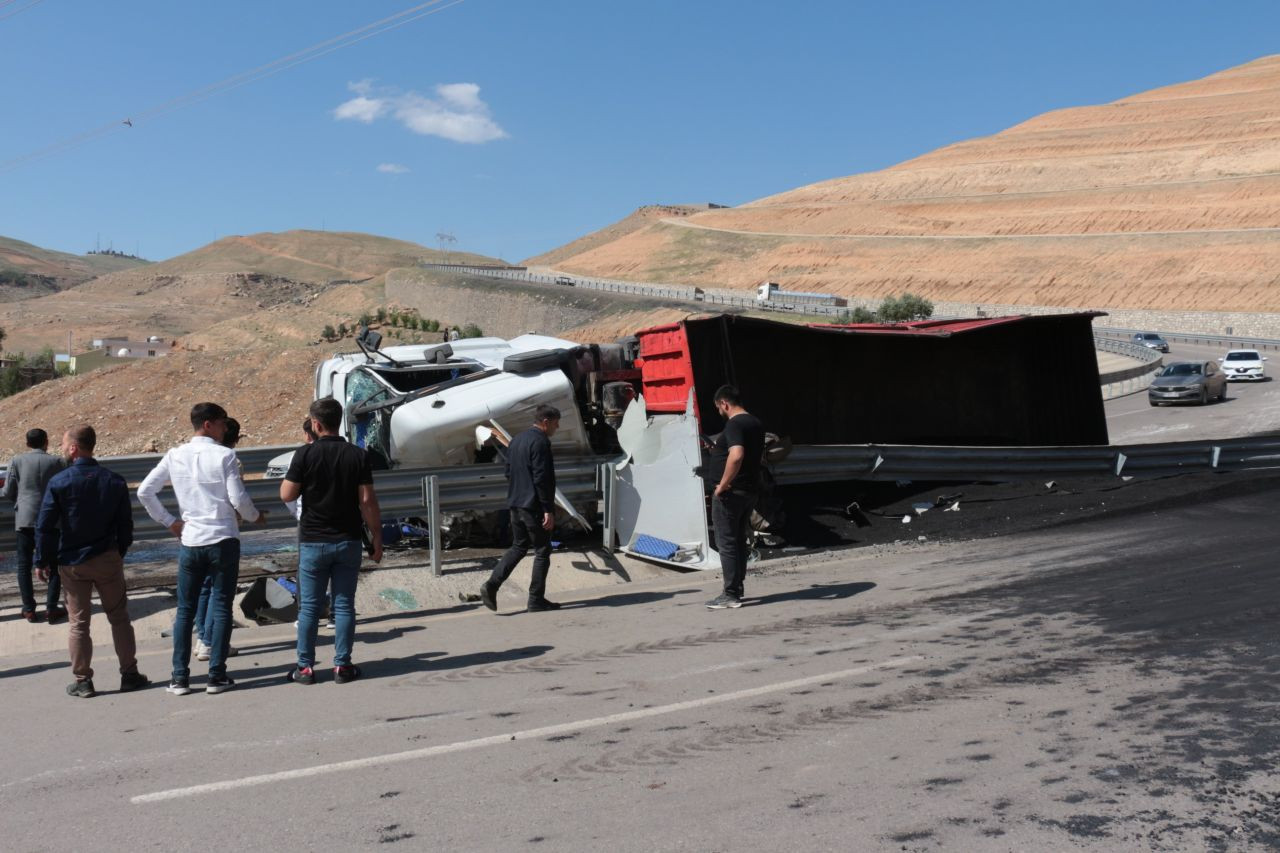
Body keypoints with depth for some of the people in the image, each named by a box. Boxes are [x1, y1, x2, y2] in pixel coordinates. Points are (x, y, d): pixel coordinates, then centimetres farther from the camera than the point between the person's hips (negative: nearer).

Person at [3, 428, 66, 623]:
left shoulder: (17, 461, -2)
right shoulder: (57, 461, -3)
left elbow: (8, 493, 0)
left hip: (25, 519, 1)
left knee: (24, 565, 11)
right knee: (55, 565, 10)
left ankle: (29, 609, 12)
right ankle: (51, 608, 6)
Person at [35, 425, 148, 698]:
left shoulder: (59, 482, -11)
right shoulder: (114, 481, -1)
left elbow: (45, 526, -9)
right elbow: (125, 523, 3)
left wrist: (42, 560, 1)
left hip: (73, 563, -2)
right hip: (108, 560, 2)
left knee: (79, 623, 7)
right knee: (119, 617, 10)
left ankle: (82, 681, 11)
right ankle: (129, 675, 12)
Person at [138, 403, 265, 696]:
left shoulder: (175, 456, 4)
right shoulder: (224, 455, -8)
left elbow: (144, 491, 4)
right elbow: (238, 498, -12)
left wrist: (169, 522, 12)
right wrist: (255, 516, 7)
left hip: (190, 541, 3)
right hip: (223, 540, -3)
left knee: (185, 610, 10)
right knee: (221, 608, 4)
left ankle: (180, 677, 11)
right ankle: (217, 676, 5)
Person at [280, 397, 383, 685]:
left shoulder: (305, 454, -8)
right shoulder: (358, 455, -3)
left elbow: (286, 495, -4)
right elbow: (367, 502, -5)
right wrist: (376, 539, 1)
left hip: (313, 541, -1)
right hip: (348, 541, 1)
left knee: (309, 606, 7)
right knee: (344, 605, 7)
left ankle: (305, 667, 11)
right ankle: (342, 665, 8)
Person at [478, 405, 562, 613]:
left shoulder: (517, 440, 14)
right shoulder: (540, 442, -15)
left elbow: (509, 473, 18)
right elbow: (541, 479, -20)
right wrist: (548, 510, -18)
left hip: (516, 504, 9)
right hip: (534, 506, -9)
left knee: (518, 547, 17)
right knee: (542, 551, 3)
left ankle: (491, 585, 3)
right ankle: (536, 600, 7)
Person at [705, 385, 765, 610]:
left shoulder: (734, 424, -18)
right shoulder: (756, 423, 12)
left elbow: (736, 455, -34)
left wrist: (723, 485, -25)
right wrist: (718, 449, 29)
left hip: (731, 492, -9)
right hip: (750, 490, 9)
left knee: (726, 542, -3)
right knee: (739, 540, 17)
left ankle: (731, 595, -2)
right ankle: (737, 589, 24)